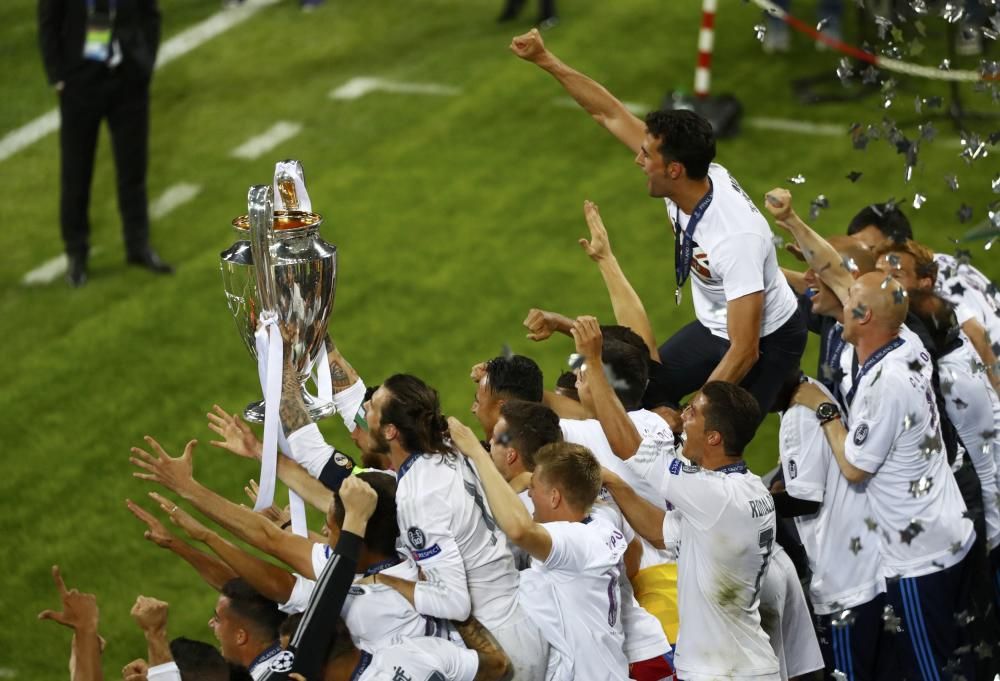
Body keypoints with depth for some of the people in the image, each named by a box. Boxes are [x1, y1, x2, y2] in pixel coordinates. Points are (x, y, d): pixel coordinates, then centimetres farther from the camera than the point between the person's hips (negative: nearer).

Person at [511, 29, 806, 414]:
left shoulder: (736, 238, -38)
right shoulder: (686, 178, -17)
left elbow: (744, 351, -34)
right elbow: (610, 114, -7)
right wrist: (545, 61, -8)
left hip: (765, 341, -8)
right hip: (714, 326, 8)